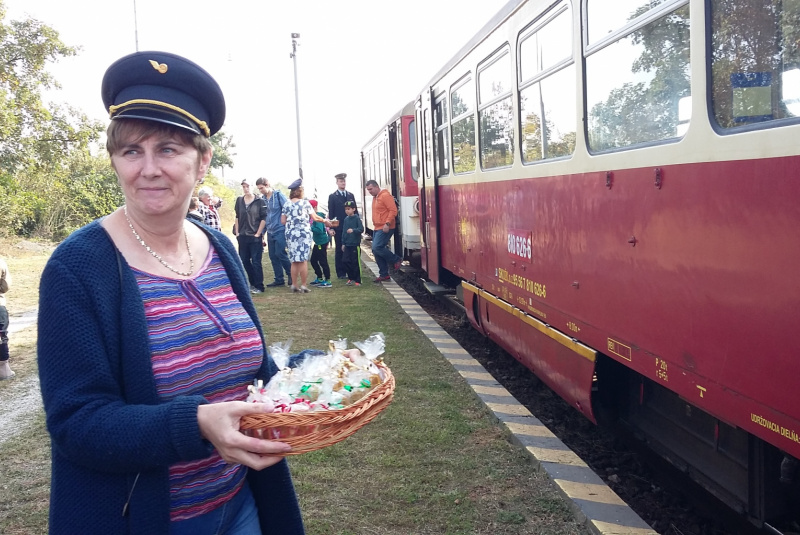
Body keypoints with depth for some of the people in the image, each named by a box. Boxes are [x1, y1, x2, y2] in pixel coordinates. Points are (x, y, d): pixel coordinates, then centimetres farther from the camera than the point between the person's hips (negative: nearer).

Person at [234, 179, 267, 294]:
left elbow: (264, 219, -5)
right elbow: (236, 217, 12)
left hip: (255, 237, -5)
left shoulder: (259, 201, -6)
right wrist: (237, 233, 7)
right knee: (244, 261, 9)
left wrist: (258, 234, -7)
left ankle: (259, 286, 7)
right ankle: (253, 283, 23)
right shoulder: (239, 200, 7)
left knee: (256, 262, -2)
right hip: (242, 237, 5)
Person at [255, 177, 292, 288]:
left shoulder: (279, 195, -7)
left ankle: (291, 274, 10)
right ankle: (279, 279, 15)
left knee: (280, 253, -10)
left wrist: (287, 228, -12)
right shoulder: (262, 199, 8)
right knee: (273, 256, 6)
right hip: (270, 232, 6)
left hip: (280, 230, -6)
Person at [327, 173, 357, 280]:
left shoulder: (351, 195, 13)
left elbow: (355, 211, 14)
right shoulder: (332, 196, 3)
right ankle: (341, 273, 6)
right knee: (339, 250, 1)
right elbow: (331, 213, -1)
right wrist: (331, 228, -8)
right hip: (339, 228, -3)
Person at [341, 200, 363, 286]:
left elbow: (361, 229, -14)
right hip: (347, 244, 6)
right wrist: (343, 243, 15)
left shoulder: (357, 218, -6)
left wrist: (353, 230, -29)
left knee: (356, 262, -2)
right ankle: (351, 278, 18)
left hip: (355, 244, -6)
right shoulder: (345, 219, 11)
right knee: (346, 261, 5)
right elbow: (344, 232, 16)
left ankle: (357, 280, 5)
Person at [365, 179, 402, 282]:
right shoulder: (375, 198, 18)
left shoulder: (385, 196, -10)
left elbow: (393, 210, -17)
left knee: (377, 248, -20)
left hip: (385, 229, -10)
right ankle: (384, 275, 14)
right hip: (377, 228, 10)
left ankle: (396, 260, 0)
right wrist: (375, 226, 16)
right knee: (376, 251, 7)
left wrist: (387, 223, -24)